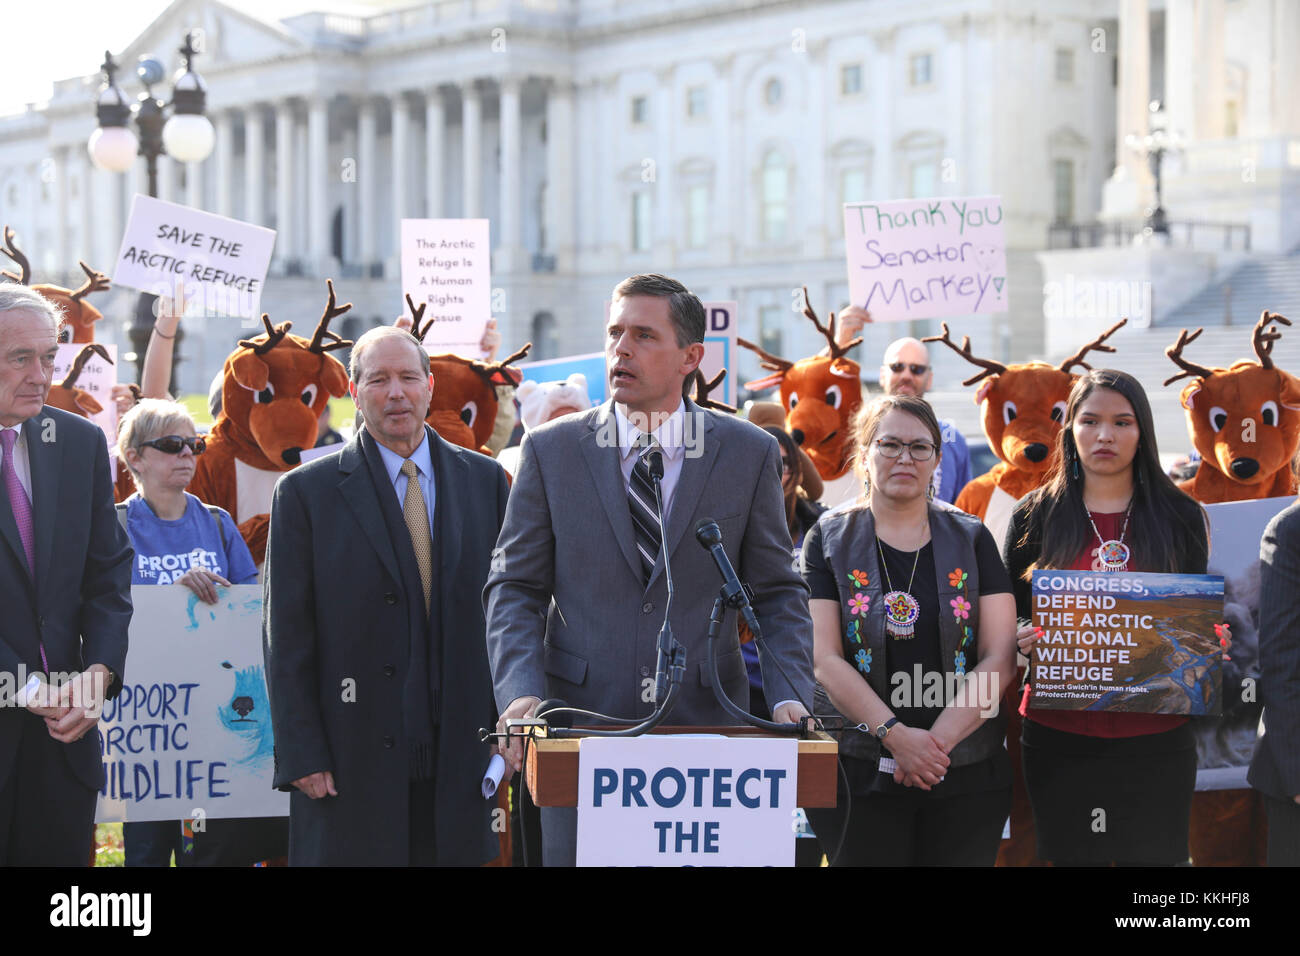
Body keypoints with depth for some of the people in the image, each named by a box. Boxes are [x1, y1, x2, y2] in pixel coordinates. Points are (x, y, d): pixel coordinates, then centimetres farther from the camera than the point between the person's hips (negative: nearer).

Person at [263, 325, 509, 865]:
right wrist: (301, 756, -7)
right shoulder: (306, 492, 1)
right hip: (352, 763, -2)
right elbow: (287, 639, -1)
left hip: (458, 757, 3)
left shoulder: (484, 481, 10)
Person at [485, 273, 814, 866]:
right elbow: (514, 588, 4)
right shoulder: (551, 451, 5)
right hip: (580, 721, 0)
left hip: (707, 727, 0)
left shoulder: (750, 454, 5)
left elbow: (777, 592, 8)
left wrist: (788, 698, -8)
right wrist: (520, 692, -12)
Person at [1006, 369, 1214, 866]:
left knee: (1155, 857, 3)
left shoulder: (1180, 517, 6)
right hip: (1058, 735, 0)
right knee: (1071, 857, 4)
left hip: (1155, 736, 0)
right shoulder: (1034, 515, 5)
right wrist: (1020, 638, -13)